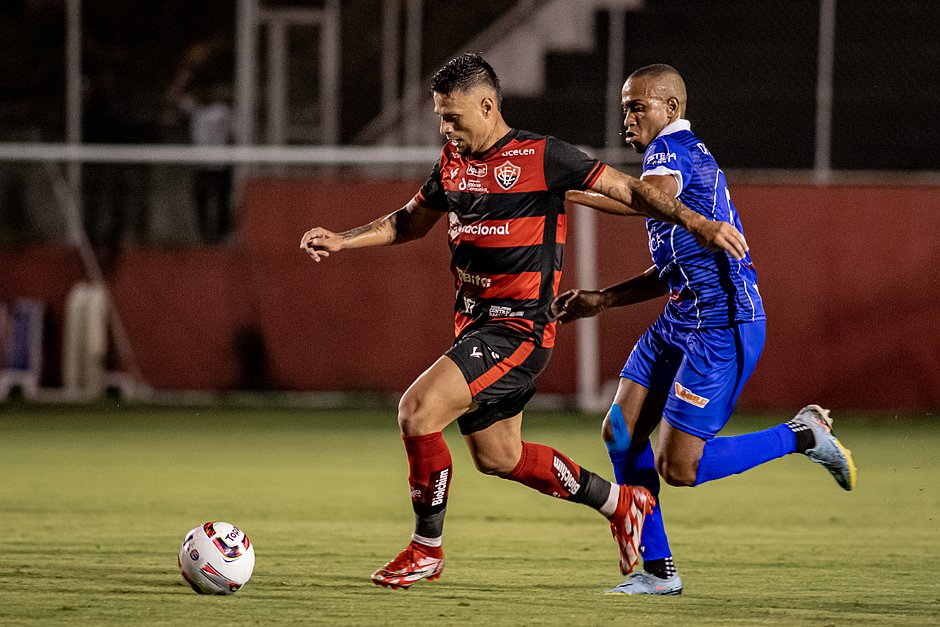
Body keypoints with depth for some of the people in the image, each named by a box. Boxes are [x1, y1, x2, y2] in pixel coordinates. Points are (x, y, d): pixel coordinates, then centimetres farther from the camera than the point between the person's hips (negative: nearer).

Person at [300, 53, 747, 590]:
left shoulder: (541, 157, -11)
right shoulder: (453, 162, 10)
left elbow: (627, 190, -7)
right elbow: (409, 222, 24)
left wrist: (697, 223, -15)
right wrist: (341, 241, 11)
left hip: (520, 328, -9)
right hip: (475, 323, 9)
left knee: (419, 409, -21)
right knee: (498, 457, 15)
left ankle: (427, 549, -7)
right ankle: (620, 503, 33)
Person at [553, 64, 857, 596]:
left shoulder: (672, 147, -11)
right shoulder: (688, 157, 21)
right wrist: (602, 299, 21)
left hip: (723, 325, -10)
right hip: (682, 320, 10)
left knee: (678, 468, -9)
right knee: (621, 429, 2)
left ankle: (803, 435, 5)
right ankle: (658, 569, 7)